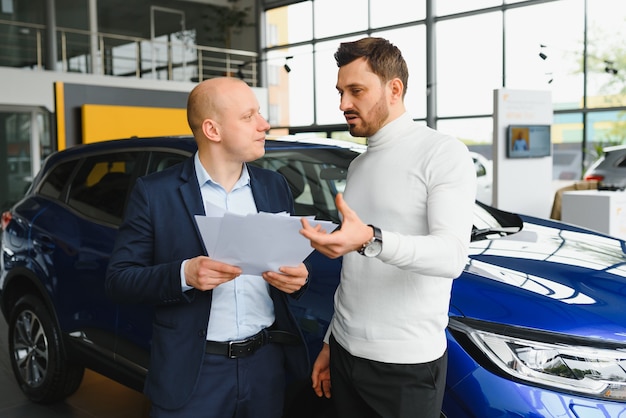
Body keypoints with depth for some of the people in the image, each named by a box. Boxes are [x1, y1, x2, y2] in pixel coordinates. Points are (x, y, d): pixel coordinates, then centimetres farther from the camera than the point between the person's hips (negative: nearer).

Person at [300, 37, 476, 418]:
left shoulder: (443, 152, -11)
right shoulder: (359, 165, 11)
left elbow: (452, 255, -23)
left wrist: (372, 240, -38)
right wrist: (332, 341, 17)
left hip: (406, 363, -6)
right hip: (346, 353, 7)